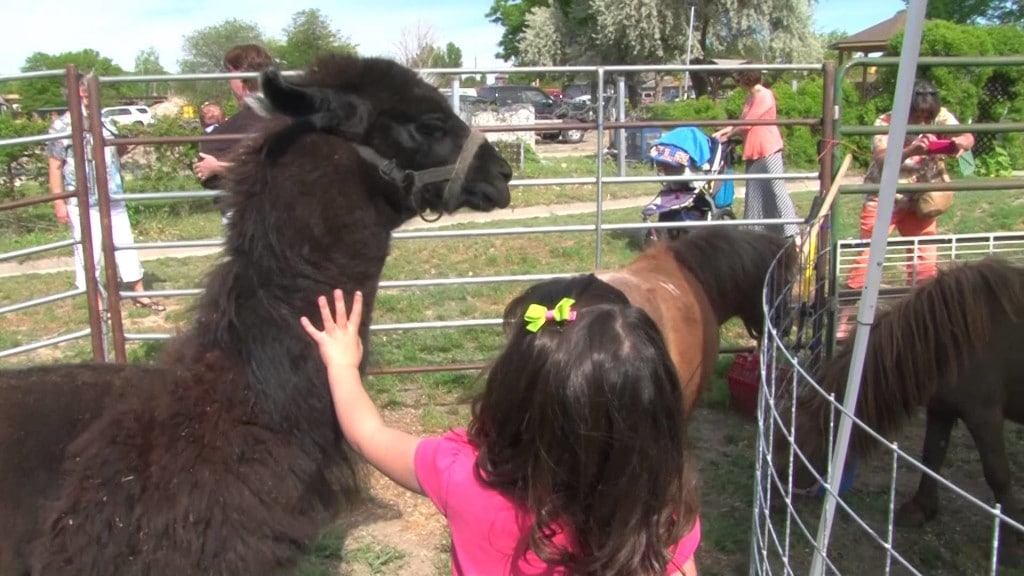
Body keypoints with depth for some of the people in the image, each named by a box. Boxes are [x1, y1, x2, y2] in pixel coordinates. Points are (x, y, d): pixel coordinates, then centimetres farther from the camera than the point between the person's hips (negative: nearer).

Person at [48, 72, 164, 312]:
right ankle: (97, 303, 13)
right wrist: (59, 202, -12)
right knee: (89, 251, 1)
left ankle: (140, 294, 22)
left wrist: (125, 147, -2)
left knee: (125, 243, 11)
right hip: (82, 202, -6)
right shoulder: (62, 126, -7)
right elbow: (55, 167, -7)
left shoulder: (104, 122, 9)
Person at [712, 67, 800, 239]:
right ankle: (753, 231, 20)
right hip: (754, 151, 9)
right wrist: (723, 131, 5)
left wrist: (727, 135, -3)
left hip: (769, 150, -9)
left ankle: (791, 232, -6)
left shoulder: (765, 96, -14)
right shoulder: (751, 96, 14)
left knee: (776, 190, -9)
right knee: (754, 192, 12)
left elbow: (748, 123, -14)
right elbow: (742, 120, 16)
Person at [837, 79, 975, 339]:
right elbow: (880, 158, -32)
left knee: (925, 263, 5)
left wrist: (950, 142, -40)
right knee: (866, 258, -5)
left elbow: (968, 139, -18)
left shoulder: (940, 116, -6)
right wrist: (911, 150, -49)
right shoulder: (886, 122, -17)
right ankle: (846, 319, 1)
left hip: (919, 201, 4)